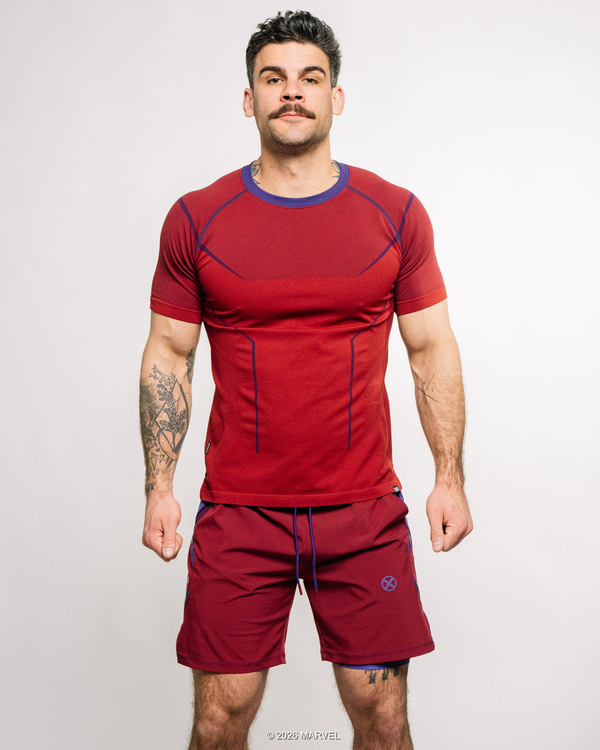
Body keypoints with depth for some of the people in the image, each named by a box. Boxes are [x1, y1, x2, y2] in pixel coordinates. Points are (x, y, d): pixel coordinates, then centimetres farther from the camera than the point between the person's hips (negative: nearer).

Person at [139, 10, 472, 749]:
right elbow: (167, 357, 5)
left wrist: (449, 478, 1)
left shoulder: (395, 213, 2)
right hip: (237, 512, 0)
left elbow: (433, 350, 6)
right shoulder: (196, 218, 1)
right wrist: (158, 488, 0)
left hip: (366, 511, 1)